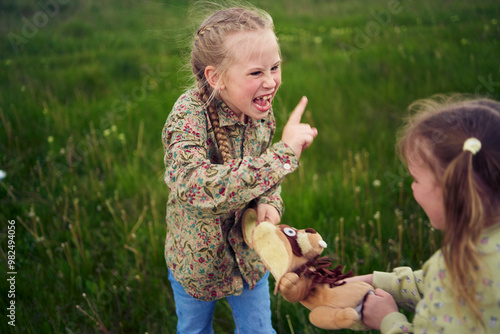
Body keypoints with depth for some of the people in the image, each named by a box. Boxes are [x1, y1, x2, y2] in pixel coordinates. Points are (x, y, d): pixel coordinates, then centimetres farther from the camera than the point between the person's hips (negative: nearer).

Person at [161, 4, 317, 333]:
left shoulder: (260, 109, -13)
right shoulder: (189, 115, -31)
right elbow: (196, 186, -48)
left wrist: (269, 201, -19)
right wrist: (284, 153, -45)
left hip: (250, 252, 3)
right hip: (198, 257, -3)